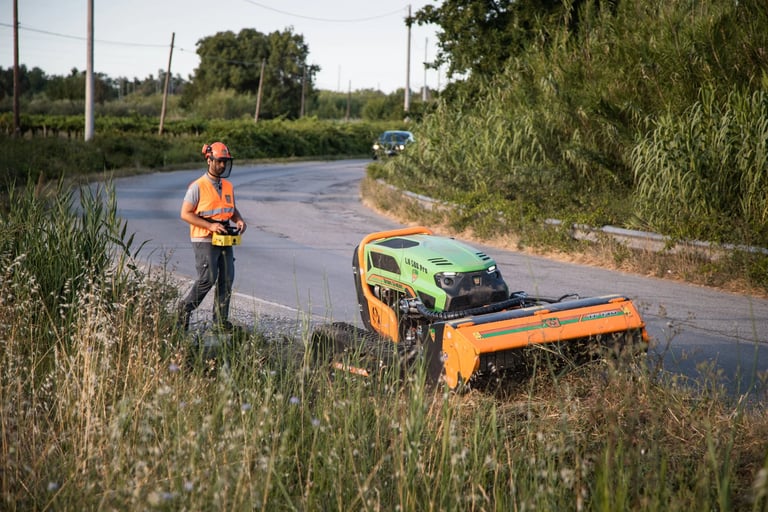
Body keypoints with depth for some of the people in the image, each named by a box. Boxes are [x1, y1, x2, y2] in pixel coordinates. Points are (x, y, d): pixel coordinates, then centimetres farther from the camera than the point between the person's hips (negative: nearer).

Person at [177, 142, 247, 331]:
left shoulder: (228, 186, 12)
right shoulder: (197, 186, -8)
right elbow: (185, 214, -10)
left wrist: (239, 220, 2)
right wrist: (210, 226, -19)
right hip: (204, 240, -6)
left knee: (227, 279, 2)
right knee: (208, 279, -9)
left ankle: (221, 319, 9)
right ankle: (185, 308, 12)